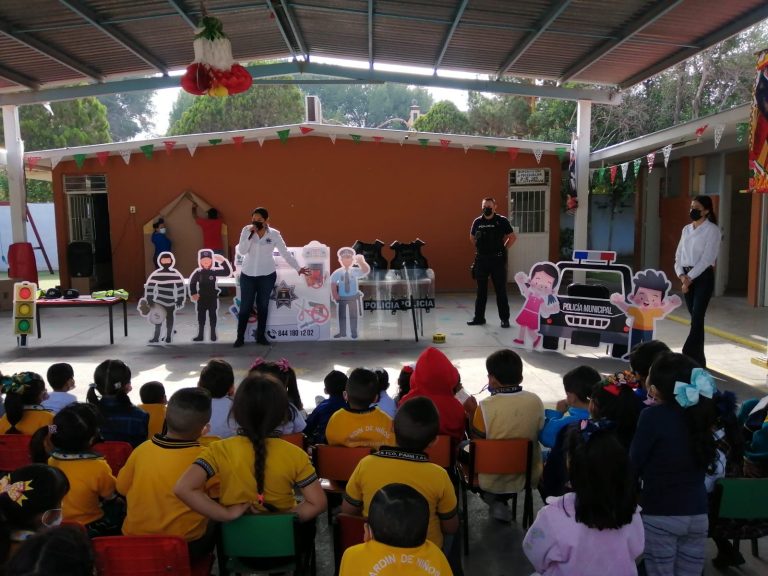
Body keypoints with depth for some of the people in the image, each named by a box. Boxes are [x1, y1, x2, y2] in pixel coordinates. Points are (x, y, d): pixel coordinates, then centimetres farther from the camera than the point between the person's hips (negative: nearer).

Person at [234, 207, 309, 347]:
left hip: (267, 275, 0)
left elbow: (285, 253, -1)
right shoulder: (246, 230, -4)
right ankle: (240, 337, 15)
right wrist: (250, 234, -22)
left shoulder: (274, 234, -6)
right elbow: (241, 251, -13)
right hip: (247, 275, 0)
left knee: (263, 306, 10)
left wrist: (297, 268, -4)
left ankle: (260, 336, 22)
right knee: (245, 306, 3)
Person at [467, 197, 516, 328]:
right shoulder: (477, 222, 4)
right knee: (481, 290, 10)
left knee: (501, 290, 0)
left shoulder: (502, 221, -4)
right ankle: (479, 317, 19)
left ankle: (505, 319, 7)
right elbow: (472, 238, 21)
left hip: (497, 260, -3)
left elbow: (513, 237, 5)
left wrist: (503, 249, 3)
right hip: (481, 260, 3)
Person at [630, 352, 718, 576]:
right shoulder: (701, 412, -1)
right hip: (698, 514, 5)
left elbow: (634, 464, -7)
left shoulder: (653, 416, -17)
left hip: (660, 514, -5)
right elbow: (708, 463, 13)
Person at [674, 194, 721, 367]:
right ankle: (698, 359, 16)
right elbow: (679, 255, 11)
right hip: (687, 277, 6)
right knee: (695, 317, 9)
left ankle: (688, 357, -10)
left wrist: (690, 277, -17)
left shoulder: (712, 230, -5)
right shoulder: (686, 229, 13)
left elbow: (707, 258, -13)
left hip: (703, 276, -6)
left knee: (697, 318, -9)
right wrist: (681, 275, -5)